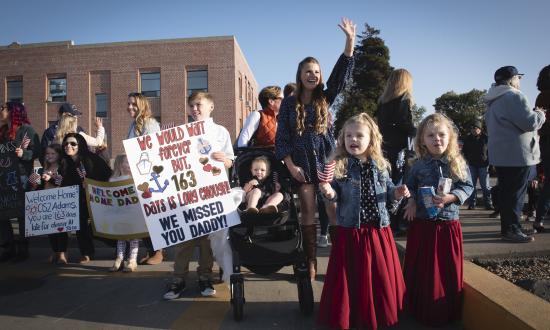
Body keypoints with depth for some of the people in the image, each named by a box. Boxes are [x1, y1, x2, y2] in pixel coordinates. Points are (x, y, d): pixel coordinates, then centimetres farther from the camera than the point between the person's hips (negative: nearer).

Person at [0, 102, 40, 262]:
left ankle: (23, 249, 9)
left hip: (21, 178, -7)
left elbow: (36, 152, -11)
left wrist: (23, 153, -27)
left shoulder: (26, 129, -4)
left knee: (22, 215, 0)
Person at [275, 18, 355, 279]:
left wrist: (350, 41, -14)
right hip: (302, 165, -1)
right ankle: (310, 264, 15)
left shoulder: (325, 98, 7)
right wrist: (291, 166, -8)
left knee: (335, 212, -1)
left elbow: (341, 74, -5)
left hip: (327, 162, 1)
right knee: (307, 214, 6)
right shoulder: (289, 103, 3)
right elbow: (281, 138, 1)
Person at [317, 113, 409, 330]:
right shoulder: (339, 166, -6)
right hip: (350, 230, -3)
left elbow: (387, 190, 15)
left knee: (382, 274, 14)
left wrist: (397, 193, -6)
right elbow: (336, 196, -4)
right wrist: (330, 193, -26)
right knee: (352, 276, 6)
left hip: (378, 229, 3)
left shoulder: (380, 166, 4)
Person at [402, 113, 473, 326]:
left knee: (448, 269, 9)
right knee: (421, 269, 10)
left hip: (448, 224, 0)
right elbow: (409, 186, 11)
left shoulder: (458, 163, -2)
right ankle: (421, 311, 27)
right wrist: (411, 201, -7)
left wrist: (450, 198, -17)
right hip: (421, 224, 1)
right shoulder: (419, 165, 0)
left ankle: (447, 313, 27)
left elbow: (467, 187, -1)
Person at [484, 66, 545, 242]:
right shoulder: (514, 96, -14)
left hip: (500, 154, 10)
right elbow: (530, 122, -18)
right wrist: (540, 114, 2)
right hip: (516, 154, -10)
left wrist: (534, 114, 23)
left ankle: (507, 227, 21)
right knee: (516, 193, -4)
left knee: (506, 192, 14)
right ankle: (512, 230, 1)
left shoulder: (494, 101, 18)